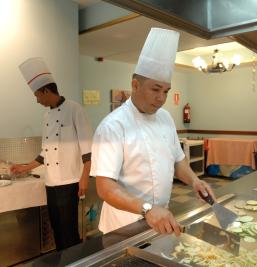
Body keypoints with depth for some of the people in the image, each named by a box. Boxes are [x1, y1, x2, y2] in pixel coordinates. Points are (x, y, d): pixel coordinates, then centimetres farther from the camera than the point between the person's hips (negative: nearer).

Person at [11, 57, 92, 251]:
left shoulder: (74, 109, -10)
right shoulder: (48, 115, 14)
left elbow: (87, 146, -14)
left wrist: (84, 178, -18)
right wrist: (26, 168, 22)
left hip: (69, 182, -7)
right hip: (51, 183, 8)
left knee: (69, 230, 0)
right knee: (56, 228, 16)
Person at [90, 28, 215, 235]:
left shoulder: (165, 117, 2)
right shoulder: (113, 125, -21)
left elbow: (177, 159, 10)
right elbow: (105, 187, -26)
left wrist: (193, 180, -9)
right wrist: (147, 209, -38)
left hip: (161, 219, 7)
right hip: (126, 227, -6)